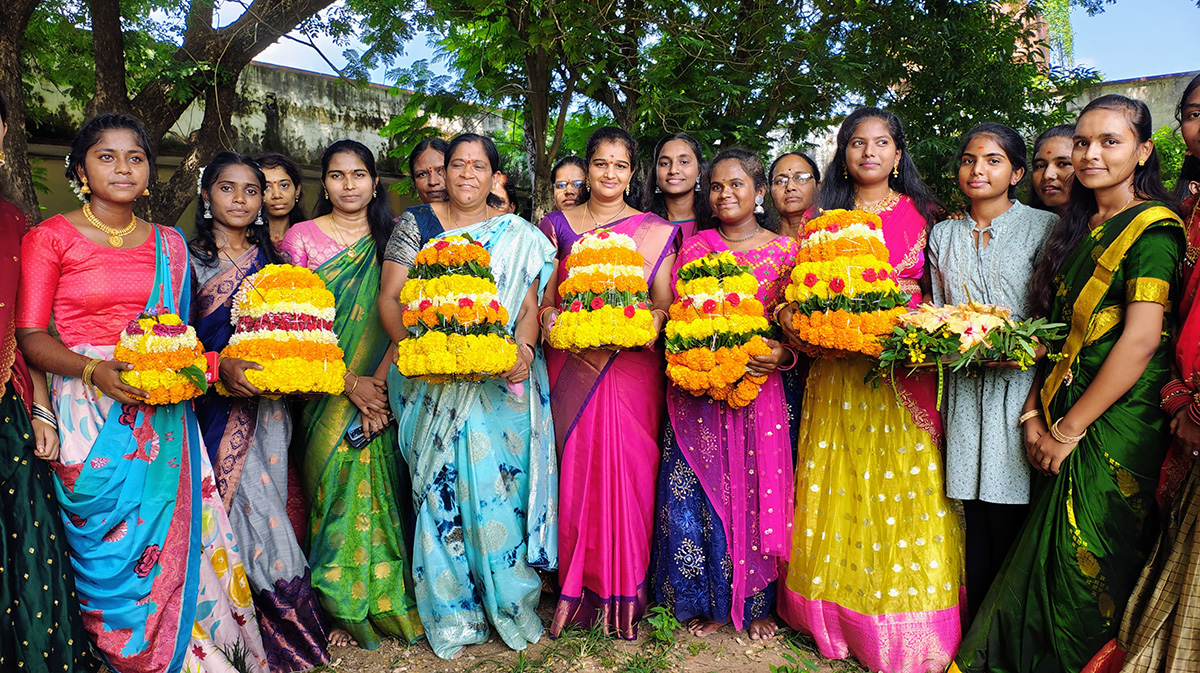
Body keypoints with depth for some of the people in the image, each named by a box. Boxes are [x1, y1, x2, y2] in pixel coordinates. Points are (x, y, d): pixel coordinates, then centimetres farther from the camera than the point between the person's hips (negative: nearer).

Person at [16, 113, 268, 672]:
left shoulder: (169, 245, 12)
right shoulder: (51, 237, 0)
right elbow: (30, 336, -4)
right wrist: (95, 370, -20)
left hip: (164, 416, 3)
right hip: (93, 414, -3)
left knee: (172, 537, 4)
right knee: (113, 552, -1)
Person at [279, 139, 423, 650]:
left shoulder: (390, 241, 8)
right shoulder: (301, 237, 1)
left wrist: (378, 382, -11)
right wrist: (350, 384, -12)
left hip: (381, 391, 2)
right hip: (324, 393, -1)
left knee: (378, 489, 3)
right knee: (335, 487, -1)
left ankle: (382, 603, 18)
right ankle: (341, 608, 15)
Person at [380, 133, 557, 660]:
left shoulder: (518, 235, 9)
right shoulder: (415, 224, 7)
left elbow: (529, 305, 4)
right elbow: (390, 297, 1)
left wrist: (524, 350, -15)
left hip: (500, 382, 0)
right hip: (432, 383, 0)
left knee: (498, 485, -1)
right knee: (441, 489, 2)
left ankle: (508, 604, 16)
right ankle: (452, 614, 16)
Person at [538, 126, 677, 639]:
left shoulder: (655, 231, 7)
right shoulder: (556, 225, 11)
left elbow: (664, 306, 2)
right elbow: (544, 299, 9)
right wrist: (552, 322, -13)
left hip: (631, 367, -1)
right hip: (571, 366, 1)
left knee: (626, 470, -1)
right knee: (574, 470, 0)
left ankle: (624, 595, 14)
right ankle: (577, 589, 15)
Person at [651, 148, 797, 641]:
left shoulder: (785, 250, 7)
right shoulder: (693, 248, 9)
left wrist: (782, 354, -16)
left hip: (759, 392, 0)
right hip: (697, 393, 1)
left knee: (756, 495, 5)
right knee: (693, 498, 0)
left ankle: (757, 606, 23)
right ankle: (706, 604, 20)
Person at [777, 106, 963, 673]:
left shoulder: (920, 214, 8)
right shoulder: (823, 217, 10)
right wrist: (792, 317, -12)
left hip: (907, 369, 0)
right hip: (838, 373, 1)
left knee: (901, 490, 2)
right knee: (840, 490, 5)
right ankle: (838, 619, 21)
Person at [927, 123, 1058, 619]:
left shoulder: (1043, 227, 3)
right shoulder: (944, 235, 14)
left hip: (1019, 386, -3)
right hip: (964, 389, 3)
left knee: (1009, 521, -2)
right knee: (977, 519, 6)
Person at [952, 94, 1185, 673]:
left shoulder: (1152, 228, -9)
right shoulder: (1077, 228, 14)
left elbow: (1141, 340, -17)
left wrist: (1069, 429, -14)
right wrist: (1035, 414, 3)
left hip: (1116, 426, -7)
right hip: (1063, 420, 7)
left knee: (1084, 572, 1)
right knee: (1047, 557, 13)